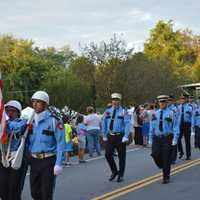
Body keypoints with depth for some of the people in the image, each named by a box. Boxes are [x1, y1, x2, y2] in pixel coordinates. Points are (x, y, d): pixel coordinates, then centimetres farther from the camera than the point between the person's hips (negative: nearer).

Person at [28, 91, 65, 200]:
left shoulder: (54, 120, -10)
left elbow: (60, 143, -11)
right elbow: (27, 141, 10)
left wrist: (58, 163, -15)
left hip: (48, 161, -5)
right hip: (34, 161, 5)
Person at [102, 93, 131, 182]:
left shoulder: (123, 112, -2)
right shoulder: (107, 111, 8)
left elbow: (127, 124, -9)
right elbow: (104, 124, 14)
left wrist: (125, 137, -17)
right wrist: (104, 136, 10)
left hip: (120, 136, -2)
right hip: (110, 136, 3)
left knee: (121, 156, 5)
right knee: (108, 154, -9)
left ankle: (121, 175, 20)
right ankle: (114, 171, 13)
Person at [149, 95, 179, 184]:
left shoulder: (170, 113, -3)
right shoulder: (155, 114, 8)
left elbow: (175, 127, -4)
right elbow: (152, 127, 13)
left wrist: (175, 139, -11)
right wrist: (151, 139, 9)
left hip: (167, 138, -3)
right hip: (157, 138, 3)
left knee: (166, 158, 0)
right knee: (155, 155, -9)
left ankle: (166, 177, 14)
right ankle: (164, 168, 22)